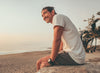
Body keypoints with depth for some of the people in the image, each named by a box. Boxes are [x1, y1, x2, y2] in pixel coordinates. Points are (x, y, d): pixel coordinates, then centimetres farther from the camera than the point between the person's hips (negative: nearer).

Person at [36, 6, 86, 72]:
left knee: (40, 62, -8)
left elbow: (56, 40, -16)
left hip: (73, 57, -10)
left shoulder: (58, 16, -8)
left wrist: (51, 60, -11)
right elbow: (62, 45, 23)